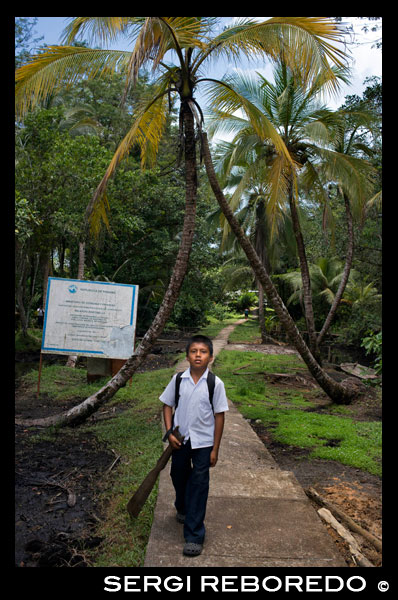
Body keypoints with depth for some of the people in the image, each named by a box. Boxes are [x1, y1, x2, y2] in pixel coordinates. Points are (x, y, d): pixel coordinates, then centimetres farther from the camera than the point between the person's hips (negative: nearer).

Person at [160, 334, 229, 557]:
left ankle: (194, 536, 13)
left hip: (204, 442, -3)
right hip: (180, 440, 3)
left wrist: (215, 449, -6)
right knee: (179, 477, 21)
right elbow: (167, 405, 4)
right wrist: (170, 433, -6)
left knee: (199, 485, 1)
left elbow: (219, 416, -7)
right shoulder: (178, 379, -7)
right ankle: (182, 508, 52)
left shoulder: (216, 384, -13)